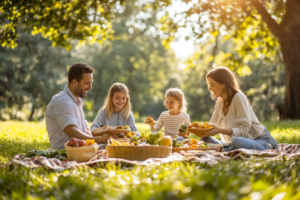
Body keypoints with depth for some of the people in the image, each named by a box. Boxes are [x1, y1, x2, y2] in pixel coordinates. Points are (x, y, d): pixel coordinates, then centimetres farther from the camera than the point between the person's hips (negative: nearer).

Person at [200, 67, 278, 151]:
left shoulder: (239, 98, -16)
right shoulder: (220, 102, 8)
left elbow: (243, 129, -23)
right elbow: (212, 125, 7)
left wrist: (220, 131, -35)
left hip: (258, 140, -7)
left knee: (238, 142, -41)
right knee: (205, 139, -5)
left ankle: (268, 147, -13)